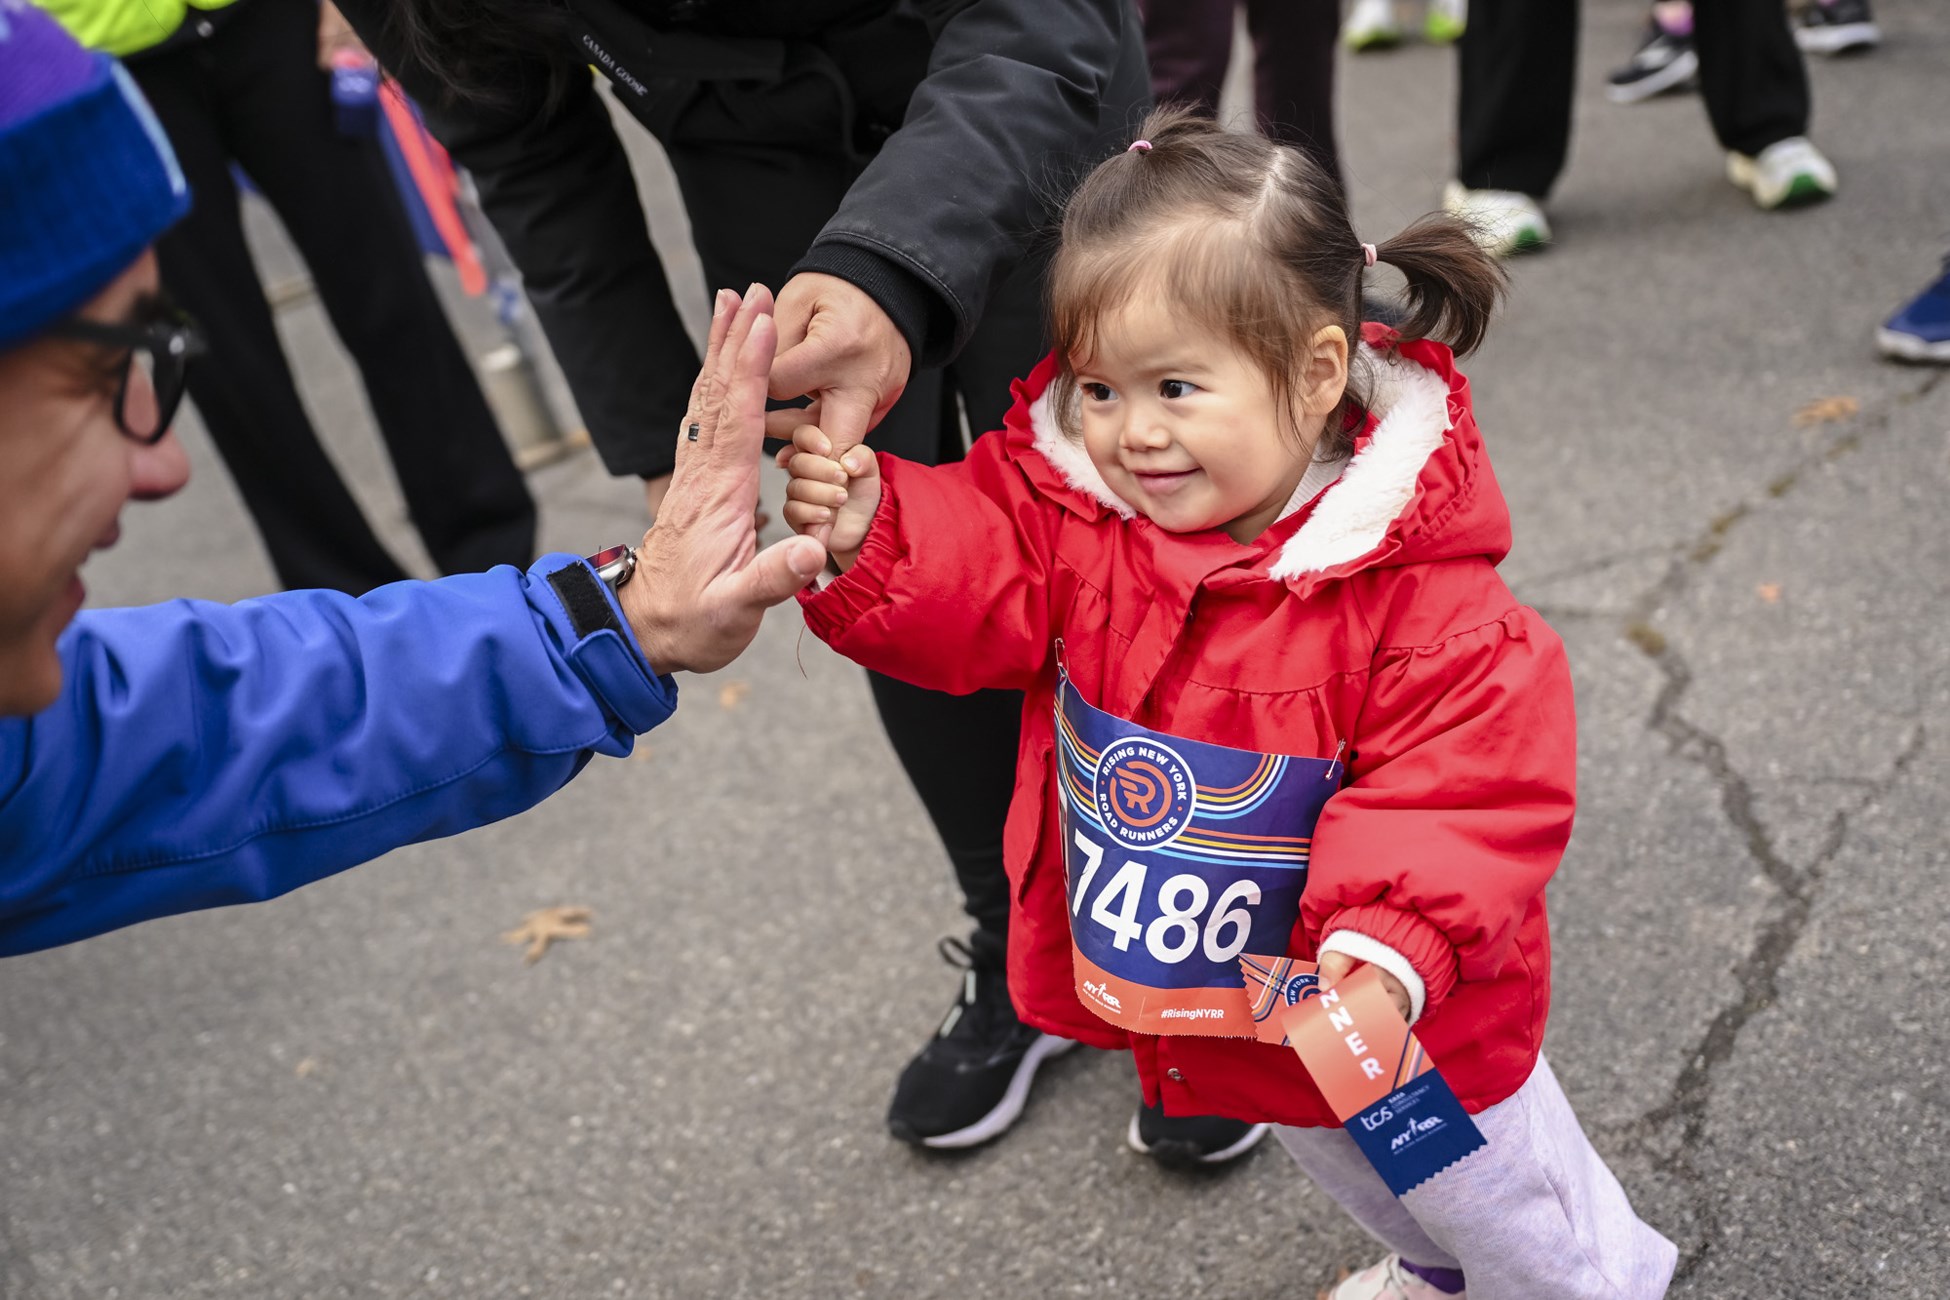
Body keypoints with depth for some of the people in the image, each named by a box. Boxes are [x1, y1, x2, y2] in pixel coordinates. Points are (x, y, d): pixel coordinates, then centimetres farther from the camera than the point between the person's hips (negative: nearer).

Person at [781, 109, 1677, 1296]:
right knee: (1353, 1174, 35)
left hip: (1403, 1025, -6)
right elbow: (966, 585, -20)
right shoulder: (1070, 512, -15)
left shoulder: (1420, 590, -31)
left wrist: (1389, 946, -44)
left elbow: (1471, 785, -32)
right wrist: (866, 537, -40)